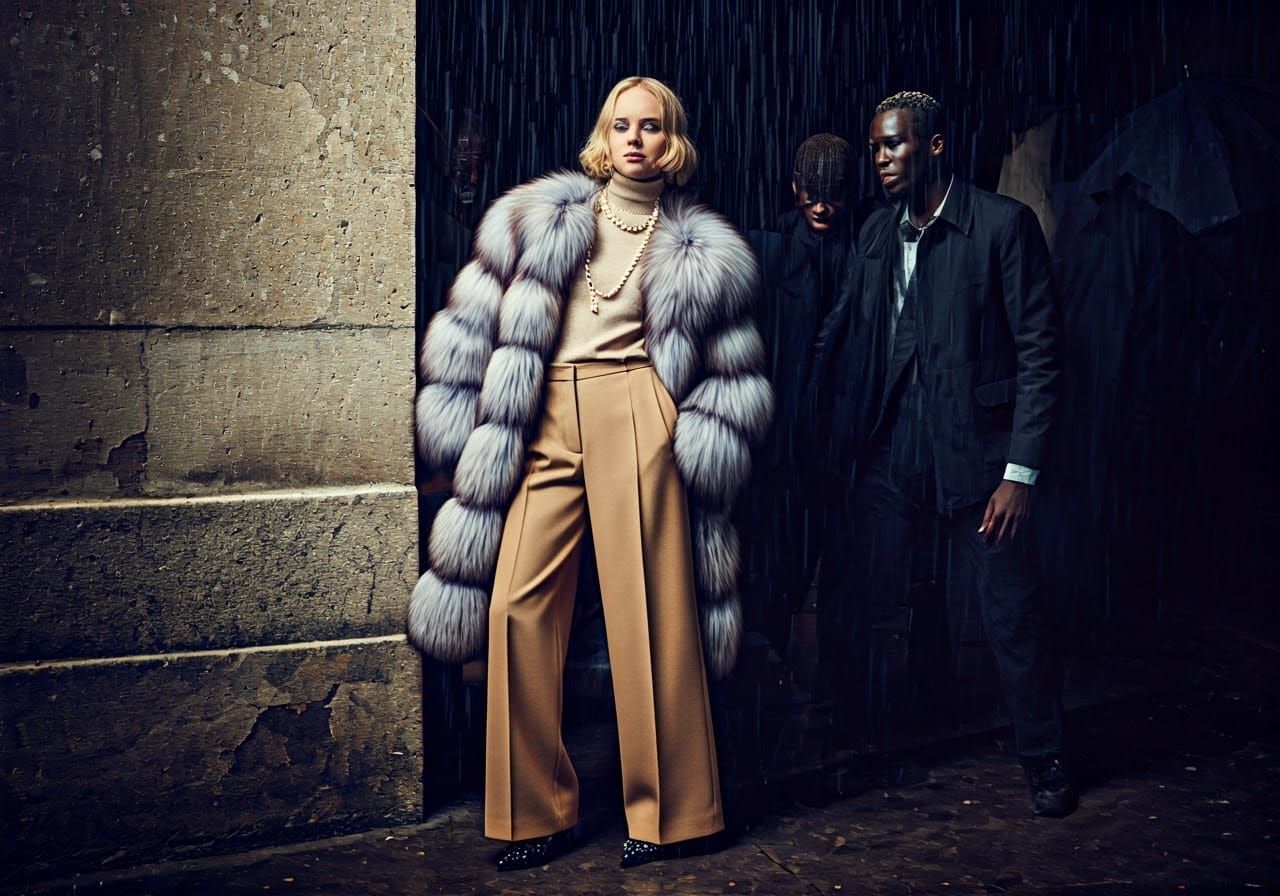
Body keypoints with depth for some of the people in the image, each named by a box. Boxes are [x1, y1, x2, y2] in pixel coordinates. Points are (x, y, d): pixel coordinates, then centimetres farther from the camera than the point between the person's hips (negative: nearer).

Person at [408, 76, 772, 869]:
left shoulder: (699, 251, 12)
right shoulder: (539, 218, 13)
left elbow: (735, 374, 16)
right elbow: (474, 328, 12)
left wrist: (695, 446, 5)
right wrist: (481, 442, 9)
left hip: (635, 420, -2)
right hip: (544, 429, 2)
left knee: (648, 610, -4)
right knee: (520, 604, -5)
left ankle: (667, 810, 11)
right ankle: (539, 811, 9)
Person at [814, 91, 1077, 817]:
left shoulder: (1003, 224, -4)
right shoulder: (877, 233, 11)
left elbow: (1040, 353, -7)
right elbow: (845, 342, 12)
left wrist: (1021, 471, -12)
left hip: (977, 452, -4)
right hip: (891, 452, 4)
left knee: (1015, 614, 4)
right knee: (863, 607, 7)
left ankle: (1046, 761, 24)